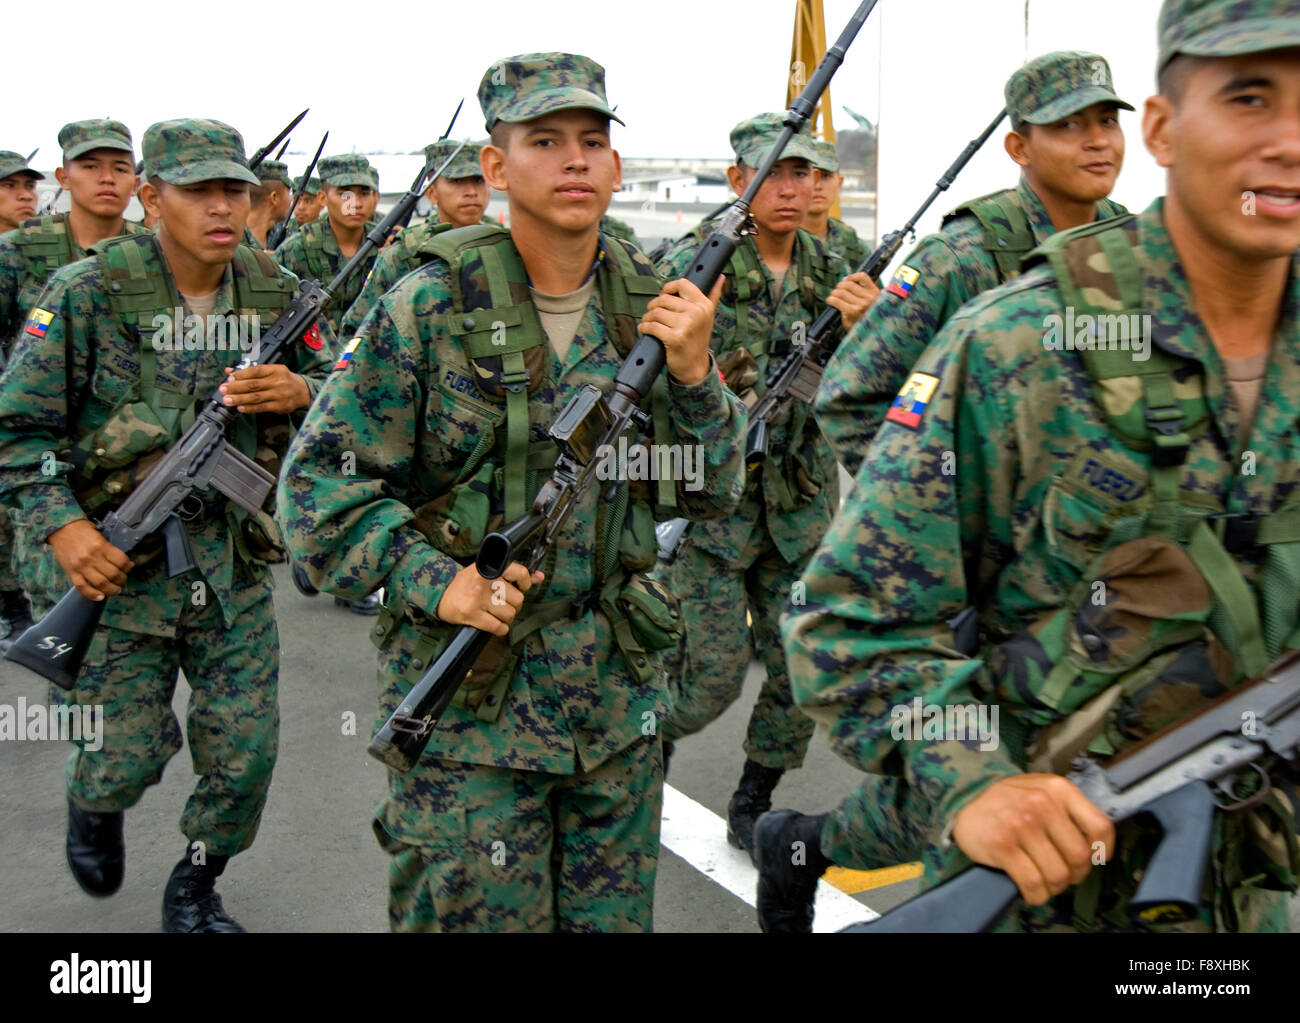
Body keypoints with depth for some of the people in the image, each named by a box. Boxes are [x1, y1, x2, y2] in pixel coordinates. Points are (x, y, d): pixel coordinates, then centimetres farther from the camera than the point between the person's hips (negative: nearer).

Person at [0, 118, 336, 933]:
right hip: (116, 560, -3)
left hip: (232, 555, 3)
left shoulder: (277, 292, 1)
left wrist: (299, 391, -16)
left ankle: (195, 888, 31)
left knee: (246, 755, 3)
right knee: (126, 757, 4)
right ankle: (95, 806, 42)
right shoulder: (88, 292, -9)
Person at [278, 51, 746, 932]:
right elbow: (319, 480, -8)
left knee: (613, 915, 18)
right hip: (468, 696, -4)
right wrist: (434, 581, -19)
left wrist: (693, 373, -12)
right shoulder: (429, 309, -11)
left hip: (620, 692, 4)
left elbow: (708, 495, 4)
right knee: (474, 913, 7)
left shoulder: (652, 308, 2)